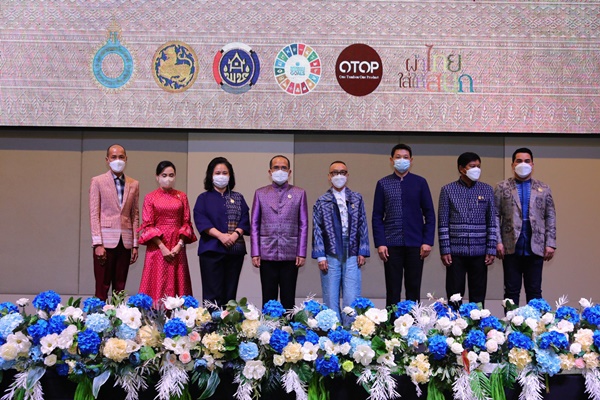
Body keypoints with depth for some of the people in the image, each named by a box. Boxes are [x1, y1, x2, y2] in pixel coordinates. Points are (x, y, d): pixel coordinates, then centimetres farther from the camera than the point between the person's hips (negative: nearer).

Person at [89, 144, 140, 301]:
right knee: (102, 288, -2)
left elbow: (135, 215, 11)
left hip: (125, 242, 3)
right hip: (105, 241, -3)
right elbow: (94, 214, -3)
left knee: (120, 289, 6)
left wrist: (135, 245, 6)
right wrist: (98, 244, -10)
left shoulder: (134, 184, 11)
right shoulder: (97, 181, 2)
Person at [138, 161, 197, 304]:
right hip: (157, 246, -2)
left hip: (177, 247, 2)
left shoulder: (182, 197, 10)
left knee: (177, 284, 1)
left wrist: (179, 244, -9)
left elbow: (186, 223, 6)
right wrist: (162, 247, -12)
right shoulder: (150, 197, 4)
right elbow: (147, 225, -2)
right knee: (158, 284, -3)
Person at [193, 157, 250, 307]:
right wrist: (220, 235, -18)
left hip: (235, 250, 3)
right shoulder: (204, 198, 8)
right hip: (211, 249, -2)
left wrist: (235, 235, -15)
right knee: (212, 293, -6)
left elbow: (245, 220, 4)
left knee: (230, 293, 5)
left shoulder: (238, 198, 15)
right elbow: (201, 220, -6)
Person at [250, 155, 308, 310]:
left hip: (290, 255, 0)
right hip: (267, 255, 0)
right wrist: (255, 253, 0)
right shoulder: (260, 193, 8)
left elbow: (303, 225, 5)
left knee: (288, 300, 4)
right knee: (268, 300, 4)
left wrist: (302, 253, -1)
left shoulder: (299, 193, 7)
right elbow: (254, 225, 7)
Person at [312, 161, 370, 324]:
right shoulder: (322, 201, 7)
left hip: (352, 256, 1)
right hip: (331, 256, 0)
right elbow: (317, 230, 3)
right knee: (331, 299, 3)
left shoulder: (357, 199, 10)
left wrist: (362, 252, 1)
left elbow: (362, 226, 8)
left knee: (352, 299, -2)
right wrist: (320, 256, -4)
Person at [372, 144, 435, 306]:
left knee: (413, 289, 6)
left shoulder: (420, 182, 5)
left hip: (415, 244, 0)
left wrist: (427, 241, -4)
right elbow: (377, 216, 3)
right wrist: (380, 243, -6)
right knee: (392, 290, 4)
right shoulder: (383, 184, 5)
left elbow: (429, 214, 5)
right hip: (391, 244, 0)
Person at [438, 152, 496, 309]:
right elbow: (443, 223, 0)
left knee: (478, 296, 6)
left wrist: (491, 249, 0)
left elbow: (492, 222, 7)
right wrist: (445, 250, -6)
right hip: (456, 251, -2)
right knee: (454, 295, 3)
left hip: (479, 251, 2)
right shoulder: (448, 190, 1)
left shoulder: (487, 190, 7)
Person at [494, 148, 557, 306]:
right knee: (511, 291, 4)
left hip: (535, 248, 1)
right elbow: (495, 216, 1)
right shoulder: (501, 188, 6)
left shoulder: (543, 189, 11)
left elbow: (550, 218, 8)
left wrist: (550, 244, 0)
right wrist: (498, 242, -7)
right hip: (511, 248, -1)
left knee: (534, 291, 6)